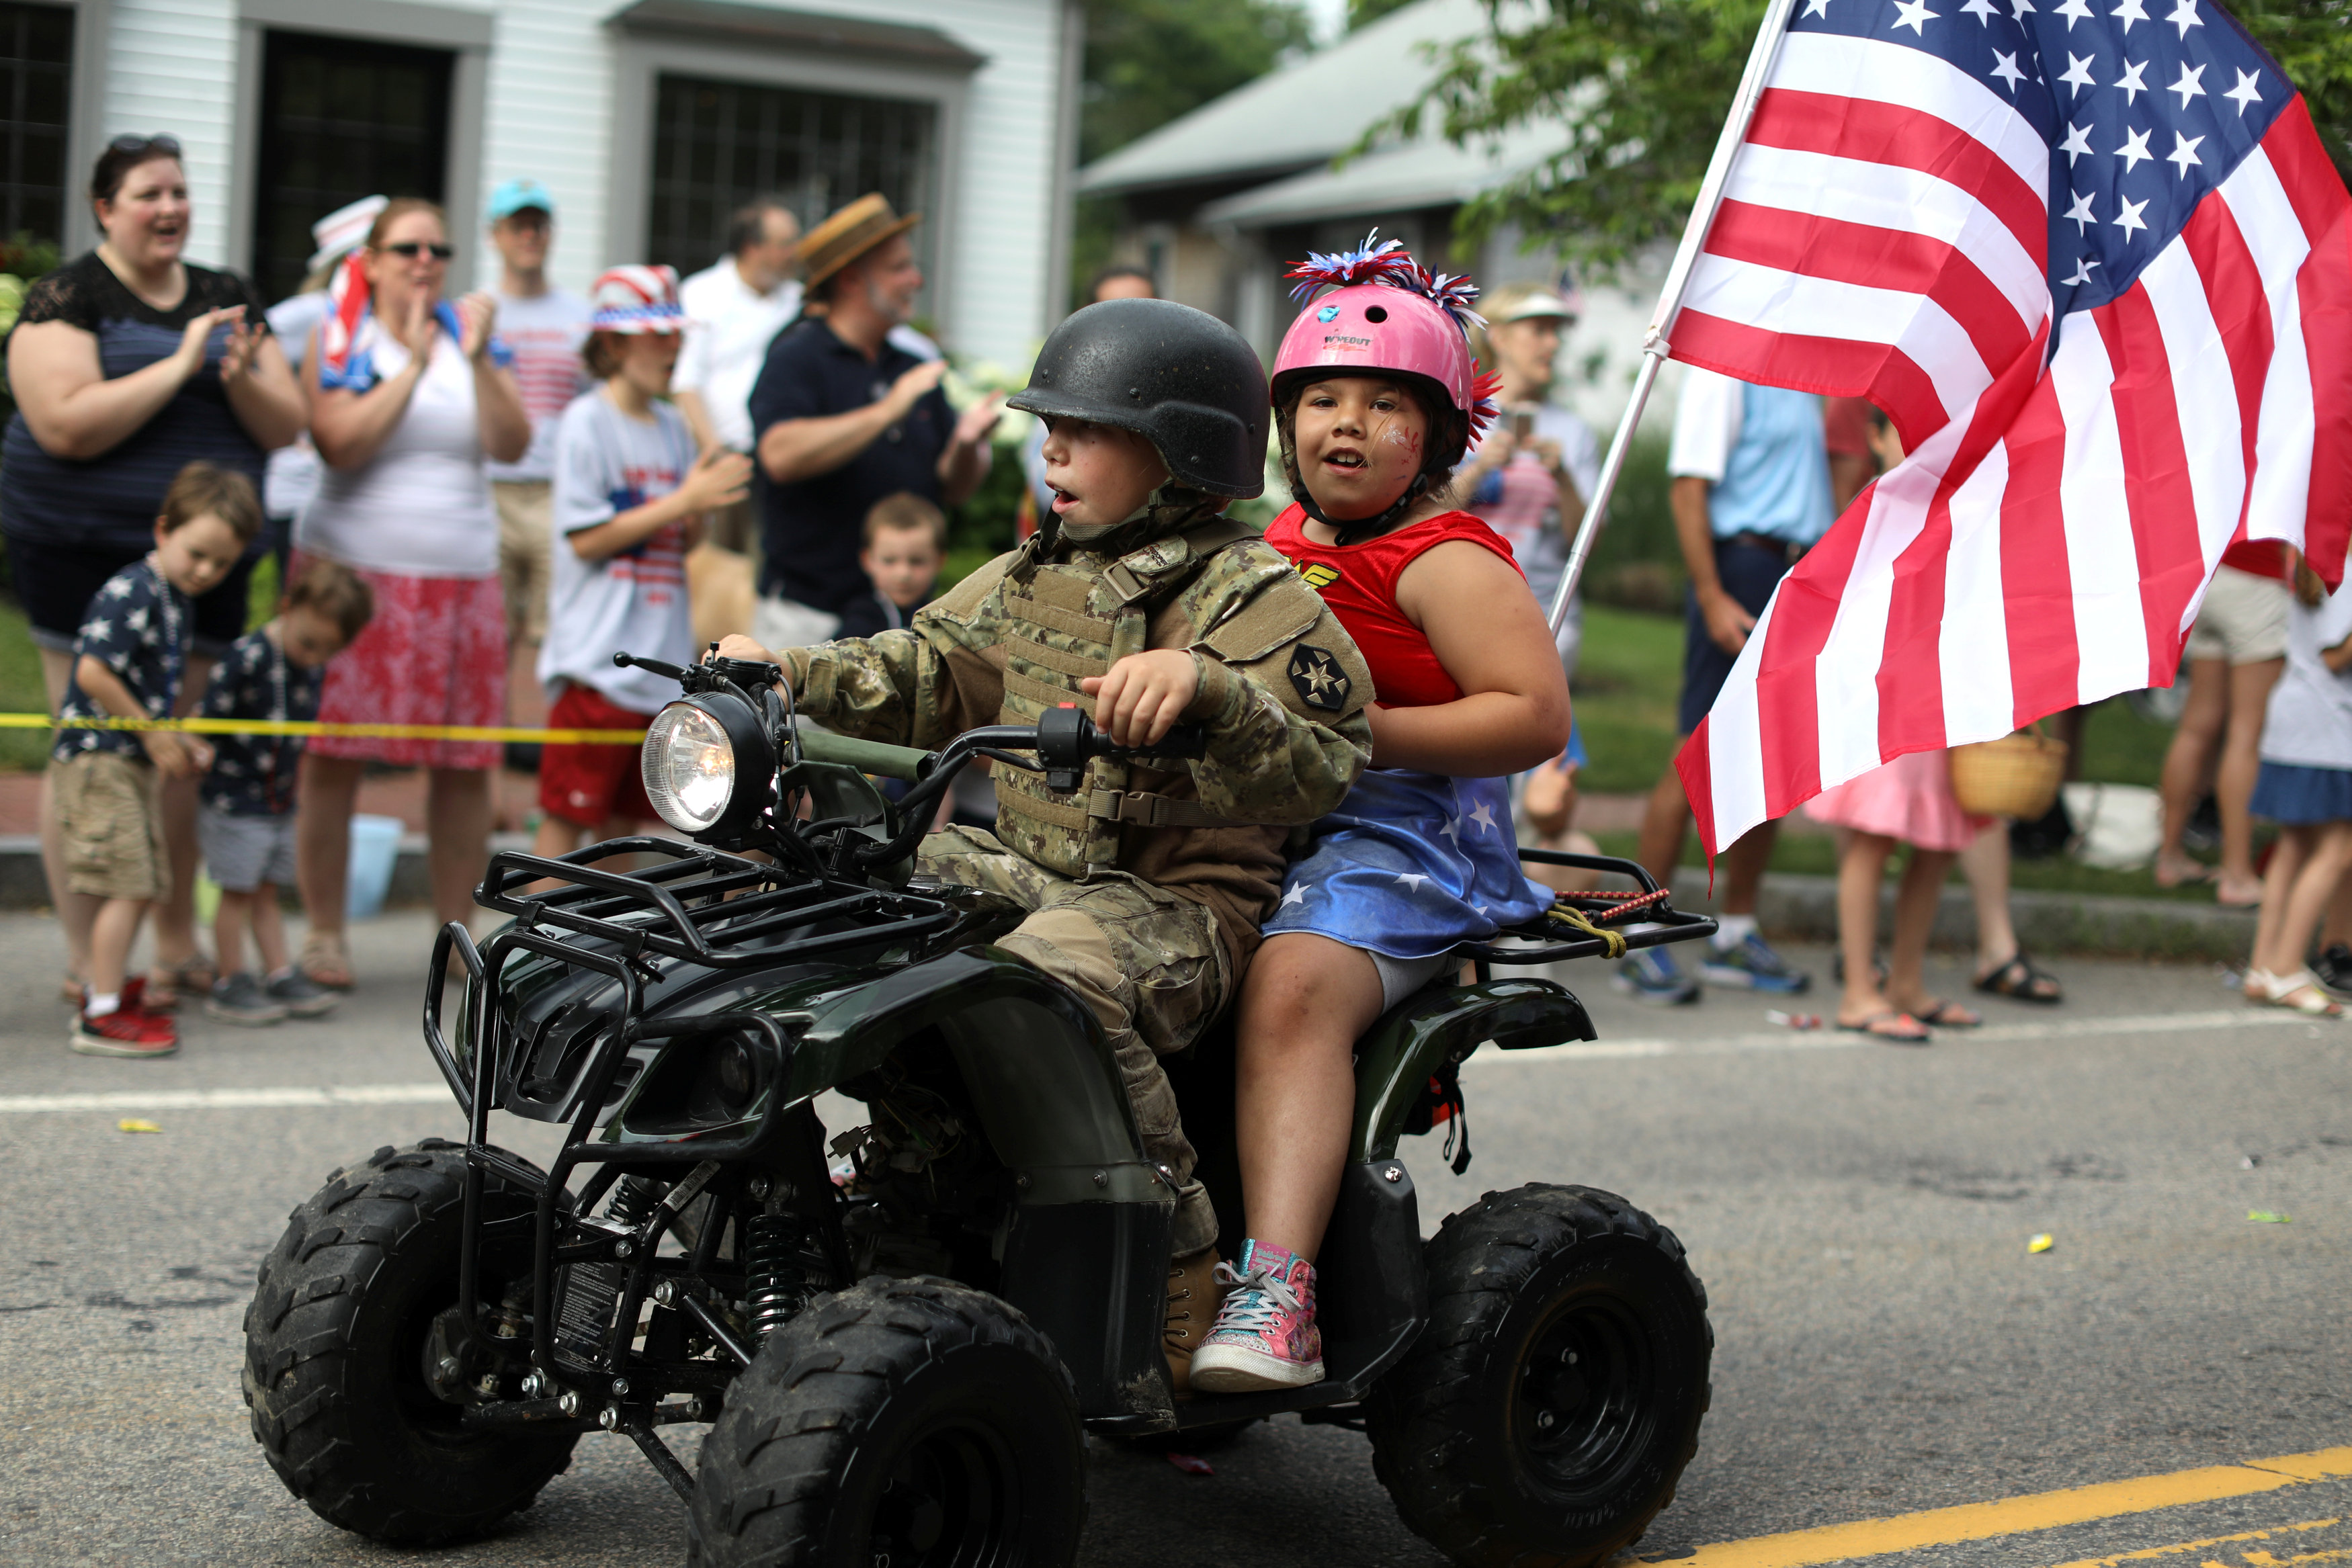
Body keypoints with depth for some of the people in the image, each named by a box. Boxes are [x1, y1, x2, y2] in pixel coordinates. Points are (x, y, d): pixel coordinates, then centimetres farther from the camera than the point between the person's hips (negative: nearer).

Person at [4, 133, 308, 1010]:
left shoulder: (226, 299, 12)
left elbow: (286, 426, 8)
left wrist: (241, 378, -12)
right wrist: (178, 366, -18)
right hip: (84, 553, -5)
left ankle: (177, 942, 21)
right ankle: (87, 961, 5)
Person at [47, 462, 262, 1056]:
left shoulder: (179, 602, 12)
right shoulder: (131, 594, -18)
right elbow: (93, 674, -24)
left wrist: (178, 741, 6)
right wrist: (155, 734, -16)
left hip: (131, 761, 10)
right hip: (95, 758, -10)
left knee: (141, 887, 15)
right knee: (127, 887, -11)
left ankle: (105, 991, 29)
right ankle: (101, 1017, -6)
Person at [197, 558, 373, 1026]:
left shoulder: (316, 668, 3)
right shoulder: (247, 657, -20)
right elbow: (209, 717, -18)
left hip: (282, 802, 6)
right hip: (234, 802, -6)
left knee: (267, 892, 14)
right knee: (238, 893, 2)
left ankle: (281, 976, 18)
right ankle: (231, 985, 11)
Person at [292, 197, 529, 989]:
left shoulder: (468, 335, 11)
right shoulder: (340, 340, 3)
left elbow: (512, 444, -1)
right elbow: (340, 443, -13)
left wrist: (479, 360, -12)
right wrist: (414, 364, -14)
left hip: (464, 575, 3)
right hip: (354, 571, -3)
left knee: (466, 763, 1)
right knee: (333, 757, -5)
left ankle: (457, 932, 11)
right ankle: (324, 932, 5)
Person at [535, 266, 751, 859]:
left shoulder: (673, 426, 13)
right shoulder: (585, 422, -6)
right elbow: (586, 540, -12)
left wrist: (700, 509, -6)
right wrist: (681, 500, -13)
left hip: (660, 654, 7)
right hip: (596, 651, -7)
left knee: (628, 813, 11)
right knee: (568, 812, -6)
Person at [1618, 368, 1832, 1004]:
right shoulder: (1723, 368, -7)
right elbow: (1688, 487, -14)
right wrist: (1712, 598, -21)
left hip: (1801, 574, 8)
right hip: (1741, 567, -8)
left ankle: (1734, 934, 18)